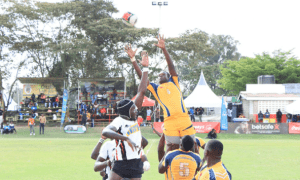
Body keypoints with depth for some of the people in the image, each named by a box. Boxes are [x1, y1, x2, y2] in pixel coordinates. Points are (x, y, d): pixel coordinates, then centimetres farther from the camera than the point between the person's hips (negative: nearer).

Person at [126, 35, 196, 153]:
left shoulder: (174, 83, 18)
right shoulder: (156, 89, 18)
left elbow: (171, 66, 6)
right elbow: (141, 76, 11)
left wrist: (164, 49, -5)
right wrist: (133, 59, 4)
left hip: (185, 120, 0)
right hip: (169, 122, 0)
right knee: (171, 148, -4)